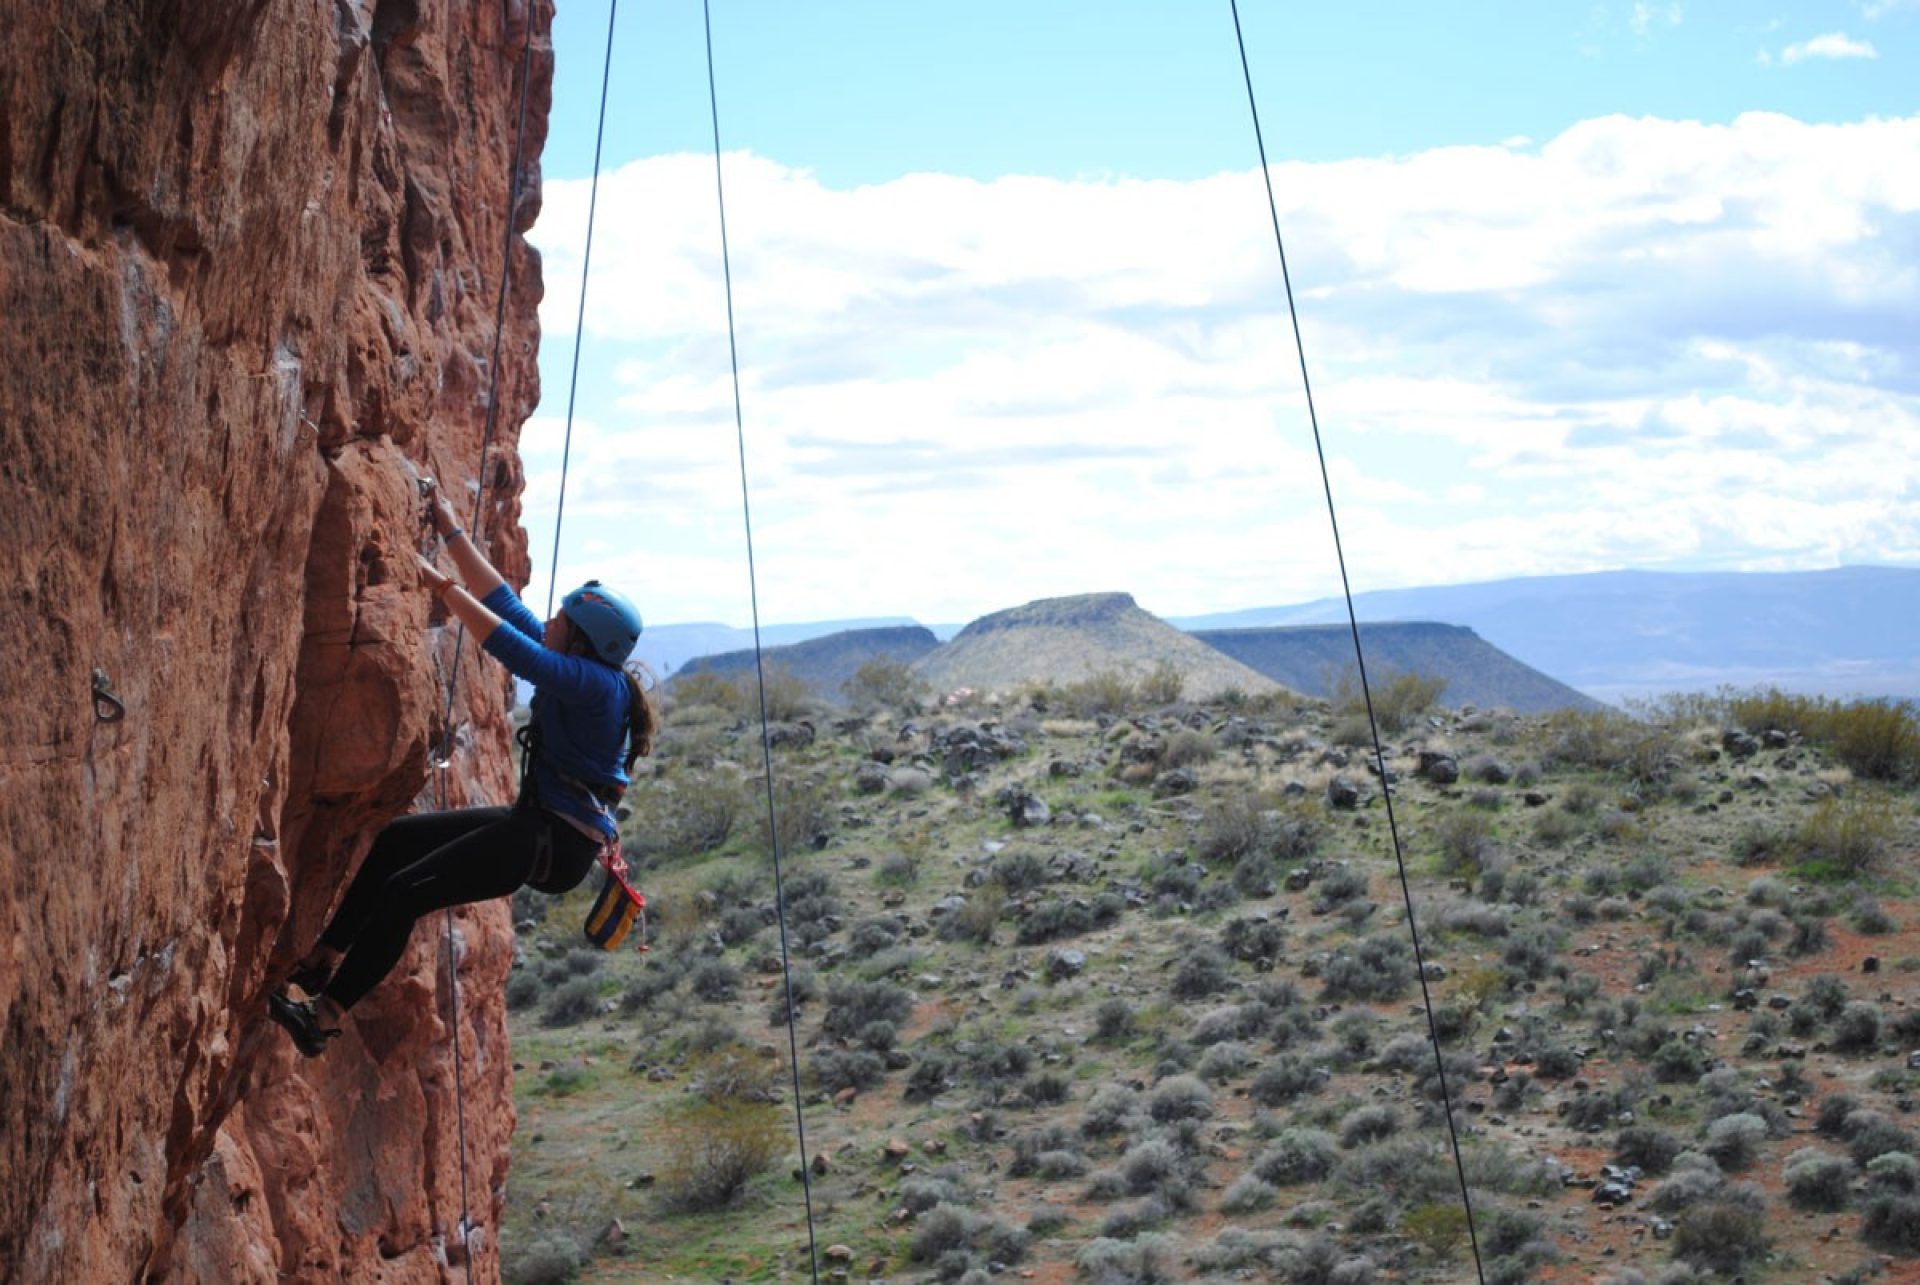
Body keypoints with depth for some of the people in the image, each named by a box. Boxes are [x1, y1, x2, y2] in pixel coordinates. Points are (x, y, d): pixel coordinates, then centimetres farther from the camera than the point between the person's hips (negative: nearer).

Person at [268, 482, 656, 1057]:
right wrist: (452, 534, 14)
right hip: (536, 822, 10)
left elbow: (511, 647, -25)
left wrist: (444, 586, -17)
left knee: (405, 891, -15)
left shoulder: (598, 685, -17)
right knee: (397, 838, 14)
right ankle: (325, 959, 20)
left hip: (559, 843, -10)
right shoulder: (574, 671, 9)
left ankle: (325, 1015, -11)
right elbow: (507, 605, 13)